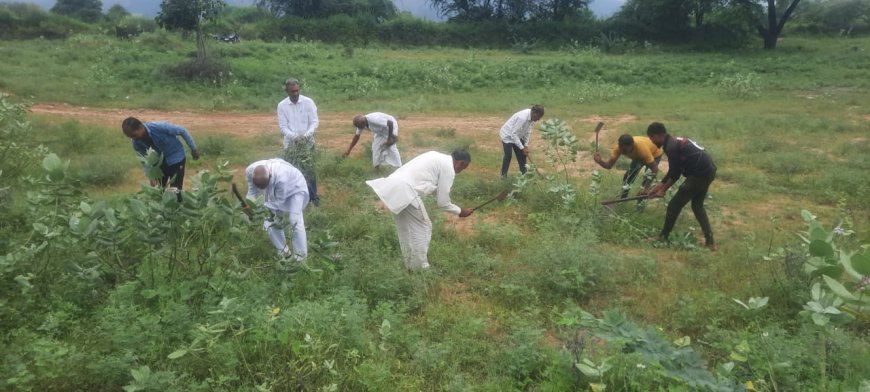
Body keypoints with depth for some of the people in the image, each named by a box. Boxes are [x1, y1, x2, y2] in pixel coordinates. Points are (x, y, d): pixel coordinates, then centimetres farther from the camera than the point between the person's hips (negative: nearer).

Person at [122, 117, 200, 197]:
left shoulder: (160, 127, -32)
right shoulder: (137, 143, -16)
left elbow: (182, 131, -19)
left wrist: (193, 148, -9)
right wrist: (151, 177, -18)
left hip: (176, 157, -5)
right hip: (160, 161, 5)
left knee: (175, 190, -9)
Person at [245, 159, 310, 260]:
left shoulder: (281, 177, -45)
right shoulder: (250, 171, -29)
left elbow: (279, 202, -30)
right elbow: (252, 191, -12)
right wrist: (249, 205, -30)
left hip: (295, 188, -6)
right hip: (274, 193, 6)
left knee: (294, 220, -18)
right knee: (270, 221, 2)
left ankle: (300, 257, -12)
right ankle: (284, 252, 17)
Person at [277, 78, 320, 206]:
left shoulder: (308, 102, -6)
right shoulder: (282, 105, -3)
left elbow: (314, 121, -7)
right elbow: (283, 127, -5)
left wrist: (308, 134, -25)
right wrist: (294, 136, -23)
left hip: (307, 143, -1)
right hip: (290, 144, 1)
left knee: (309, 170, 2)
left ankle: (313, 196, 15)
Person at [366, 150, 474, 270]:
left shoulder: (437, 157, 23)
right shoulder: (448, 168, -4)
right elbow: (443, 202, 1)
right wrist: (460, 211, 16)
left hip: (393, 186, 9)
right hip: (405, 192, -9)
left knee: (406, 228, 20)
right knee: (422, 228, 7)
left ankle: (411, 266, 33)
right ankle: (420, 269, 16)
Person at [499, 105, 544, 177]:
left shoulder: (532, 117, -13)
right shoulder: (522, 117, -37)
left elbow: (527, 131, 0)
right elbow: (514, 134, -33)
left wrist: (526, 145, -7)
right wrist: (522, 148, -30)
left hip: (517, 136, 8)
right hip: (507, 135, -8)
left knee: (521, 155, 6)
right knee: (508, 155, -14)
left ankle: (524, 174, 13)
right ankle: (503, 175, -3)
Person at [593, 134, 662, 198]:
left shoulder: (642, 148, -46)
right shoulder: (619, 147, -33)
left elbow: (655, 168, -40)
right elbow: (609, 165, -31)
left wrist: (646, 187, -48)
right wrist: (600, 161, -53)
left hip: (655, 153, -4)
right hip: (638, 155, 5)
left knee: (647, 178, -16)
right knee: (629, 174, -1)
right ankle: (622, 199, 18)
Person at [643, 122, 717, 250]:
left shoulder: (671, 147, -16)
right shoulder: (674, 142, 16)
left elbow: (675, 174, -12)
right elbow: (673, 171, 20)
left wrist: (663, 190, 0)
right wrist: (659, 186, 21)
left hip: (700, 173, -10)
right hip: (708, 170, 10)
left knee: (674, 205, 1)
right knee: (697, 205, 22)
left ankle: (663, 236, 14)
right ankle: (709, 240, 19)